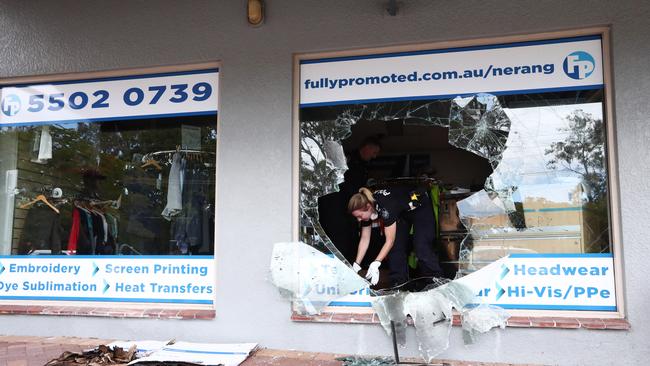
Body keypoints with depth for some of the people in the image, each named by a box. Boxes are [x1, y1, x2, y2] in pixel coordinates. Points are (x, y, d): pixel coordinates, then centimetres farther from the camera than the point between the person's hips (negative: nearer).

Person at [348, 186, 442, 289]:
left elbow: (390, 240, -37)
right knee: (395, 248, -3)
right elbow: (364, 239, -11)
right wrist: (356, 264, -16)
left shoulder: (385, 208, -40)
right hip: (402, 212, 7)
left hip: (420, 208, -7)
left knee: (422, 249, -17)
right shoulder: (366, 210, -18)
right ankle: (399, 285, 3)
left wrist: (376, 264, -43)